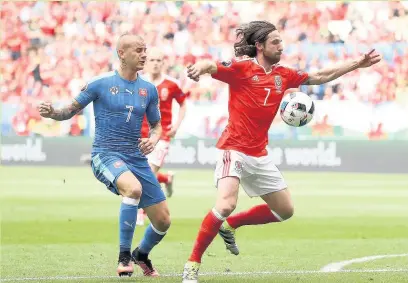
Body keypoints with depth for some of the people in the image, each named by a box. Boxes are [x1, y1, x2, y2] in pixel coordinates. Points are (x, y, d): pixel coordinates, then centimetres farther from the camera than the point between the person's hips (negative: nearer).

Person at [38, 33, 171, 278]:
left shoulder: (149, 90, 6)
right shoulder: (100, 84, -6)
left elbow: (156, 124, 17)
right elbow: (71, 111, 1)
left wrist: (153, 139, -5)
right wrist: (53, 113, -20)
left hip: (137, 159, 5)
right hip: (106, 155, -5)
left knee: (163, 221, 4)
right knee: (133, 188, -38)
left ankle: (142, 254, 39)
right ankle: (124, 257, -25)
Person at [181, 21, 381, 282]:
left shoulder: (283, 75, 8)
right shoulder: (241, 69, -10)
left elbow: (321, 77, 18)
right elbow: (212, 67, -25)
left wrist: (358, 64, 17)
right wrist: (201, 66, -50)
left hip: (260, 155, 8)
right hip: (234, 149, -8)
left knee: (285, 211, 13)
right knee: (226, 205, -27)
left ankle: (230, 225, 28)